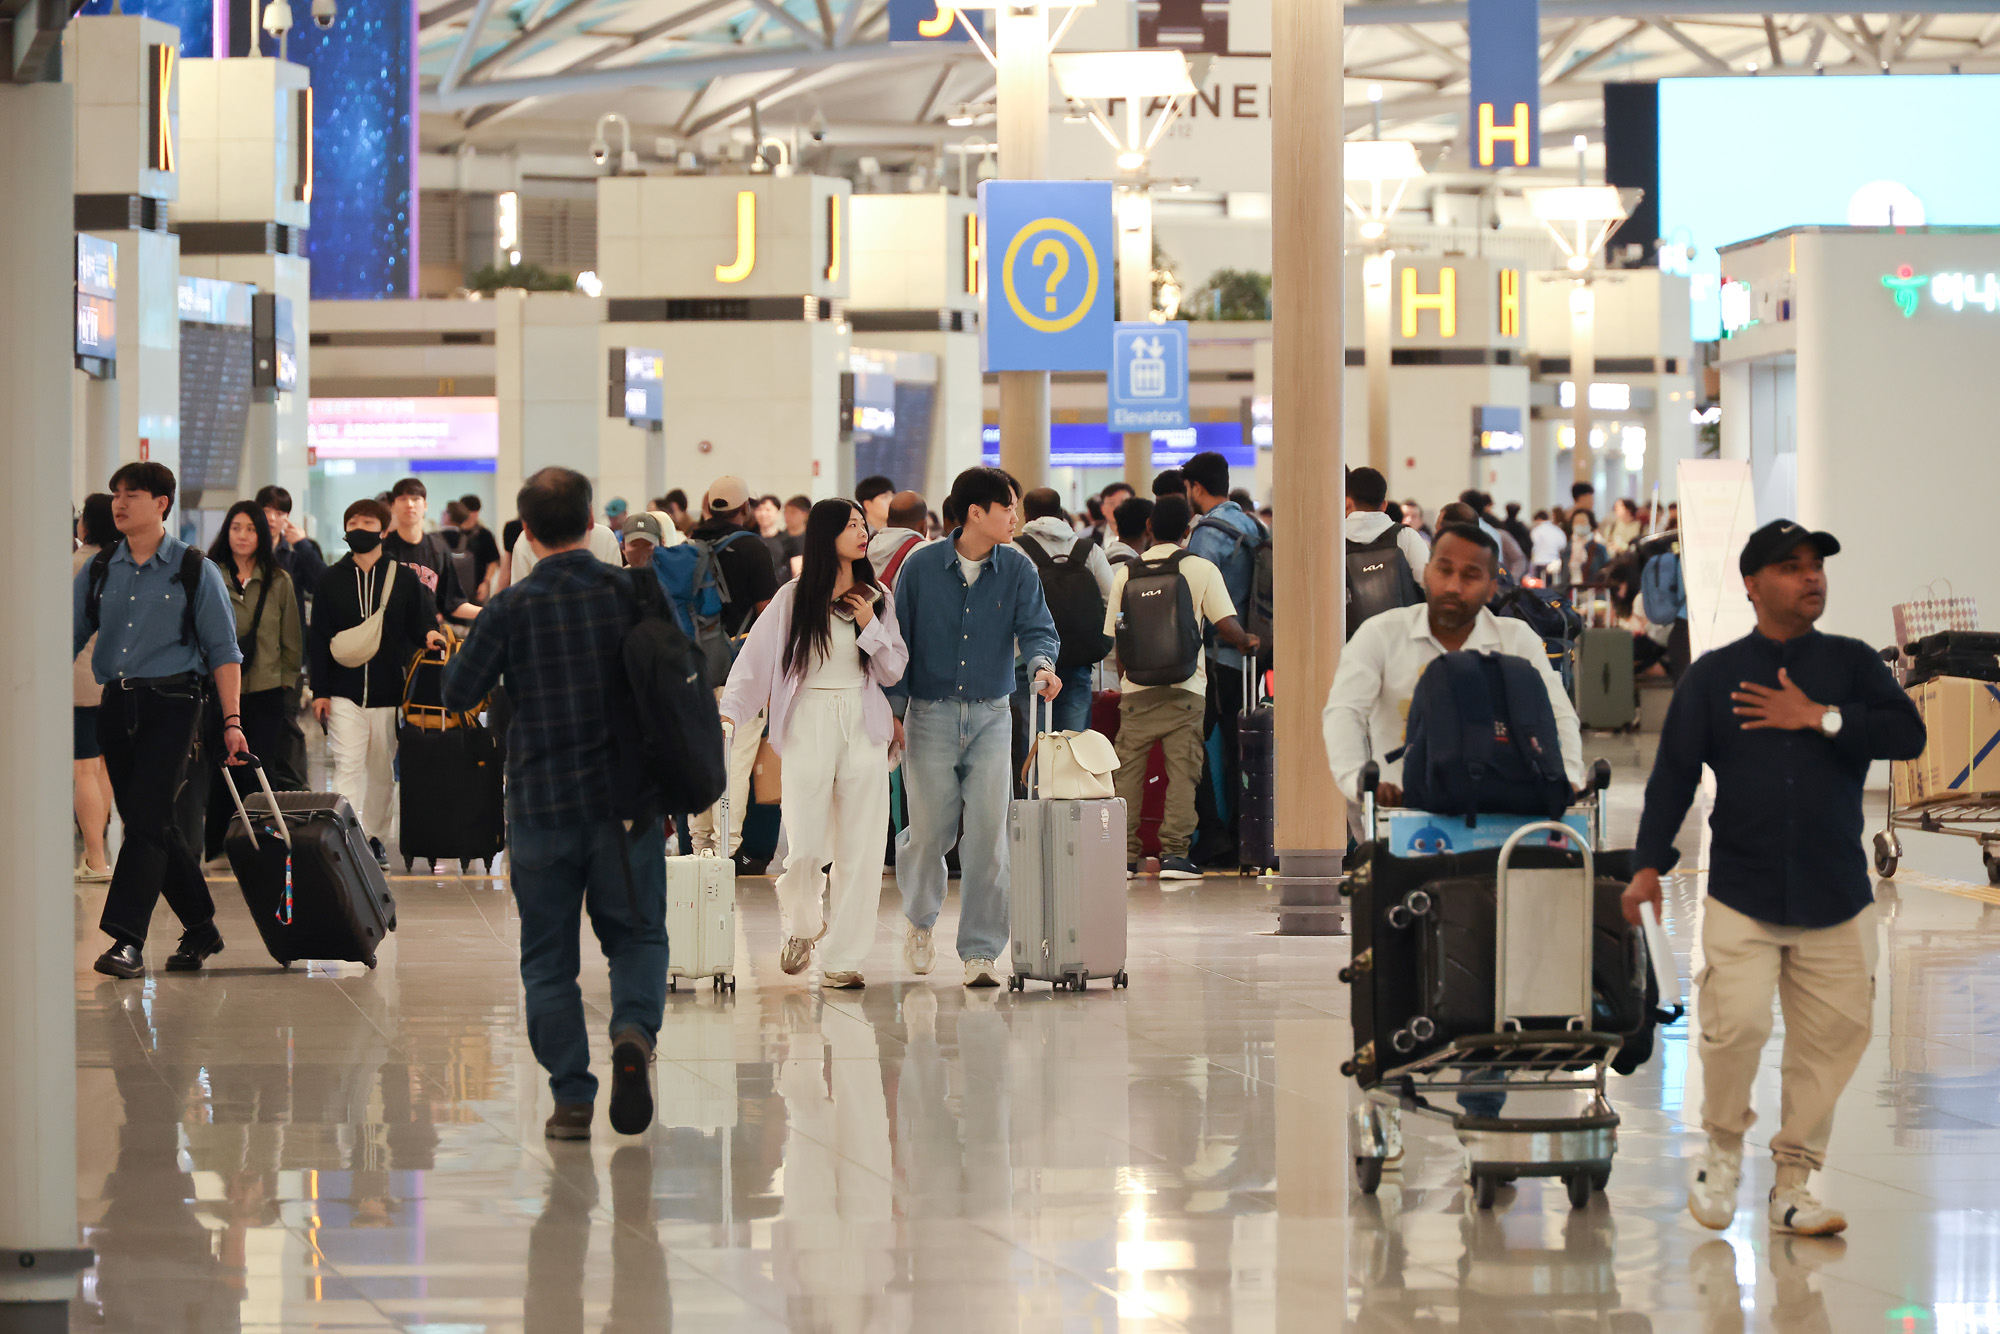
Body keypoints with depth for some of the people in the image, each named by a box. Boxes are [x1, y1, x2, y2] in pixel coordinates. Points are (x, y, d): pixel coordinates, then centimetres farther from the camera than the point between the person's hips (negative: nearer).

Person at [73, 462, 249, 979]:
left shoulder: (194, 572, 1)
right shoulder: (98, 572, 11)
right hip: (116, 704, 5)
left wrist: (231, 720, -5)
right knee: (150, 823, 7)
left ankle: (127, 939, -17)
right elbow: (67, 637, 11)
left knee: (146, 817, -13)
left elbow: (223, 650, 2)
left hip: (171, 703, -5)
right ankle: (201, 927, 20)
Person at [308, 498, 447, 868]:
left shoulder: (403, 578, 5)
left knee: (382, 770, 8)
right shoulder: (332, 580, 7)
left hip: (388, 693, 1)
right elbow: (318, 639, 8)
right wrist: (320, 691, 1)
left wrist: (429, 634, -16)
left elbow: (419, 623, 10)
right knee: (347, 766, -11)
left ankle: (375, 835, 21)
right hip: (343, 694, -1)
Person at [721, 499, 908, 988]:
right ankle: (803, 924, 24)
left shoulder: (877, 599, 10)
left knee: (859, 848, -2)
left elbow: (893, 672, 9)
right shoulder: (794, 599, 1)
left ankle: (844, 959, 4)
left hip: (863, 727, 2)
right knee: (807, 847, -7)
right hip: (809, 724, -2)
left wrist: (869, 627, -5)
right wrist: (728, 710, -12)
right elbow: (755, 659, -1)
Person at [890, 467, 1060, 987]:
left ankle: (980, 952, -1)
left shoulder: (1017, 569, 1)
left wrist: (1041, 664, -30)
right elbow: (897, 638, 2)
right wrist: (894, 710, -2)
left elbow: (1036, 627, -8)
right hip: (931, 715, -1)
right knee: (932, 831, 2)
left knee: (988, 833, -7)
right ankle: (920, 916, 34)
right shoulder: (921, 566, -3)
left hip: (991, 716, 1)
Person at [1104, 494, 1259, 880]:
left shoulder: (1126, 572, 6)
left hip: (1136, 688, 2)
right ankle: (1174, 853, -8)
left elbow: (1112, 635, 9)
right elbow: (1226, 626, -8)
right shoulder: (1202, 569, -1)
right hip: (1185, 687, -2)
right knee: (1182, 771, -1)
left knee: (1128, 771, 6)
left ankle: (1124, 853, 5)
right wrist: (1247, 644, 13)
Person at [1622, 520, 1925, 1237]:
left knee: (1832, 1037, -1)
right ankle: (1723, 1150, 10)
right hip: (1741, 895, -2)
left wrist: (1819, 718, -12)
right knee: (1737, 1024, -15)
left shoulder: (1851, 663, 9)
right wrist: (1649, 863, -4)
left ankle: (1793, 1183, 11)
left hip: (1836, 898, 2)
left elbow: (1908, 734, -6)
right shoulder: (1713, 674, 7)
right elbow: (1674, 771, 5)